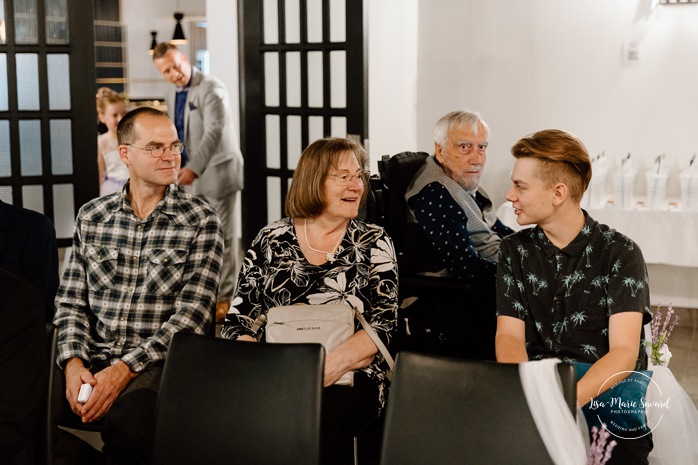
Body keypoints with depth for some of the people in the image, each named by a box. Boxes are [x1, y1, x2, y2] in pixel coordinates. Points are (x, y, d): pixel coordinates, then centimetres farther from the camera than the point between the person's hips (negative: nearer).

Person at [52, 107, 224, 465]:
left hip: (157, 362, -2)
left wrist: (124, 369, -16)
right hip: (90, 359, 3)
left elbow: (192, 314, -7)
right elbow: (71, 301, 12)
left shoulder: (201, 221, 1)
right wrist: (73, 362, -8)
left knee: (128, 425, -36)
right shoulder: (92, 217, 13)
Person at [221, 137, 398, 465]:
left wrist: (335, 364, -18)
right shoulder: (271, 240, 13)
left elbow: (383, 324, 1)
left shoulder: (374, 243, 10)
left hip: (347, 377, -1)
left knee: (320, 413, -35)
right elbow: (238, 321, 10)